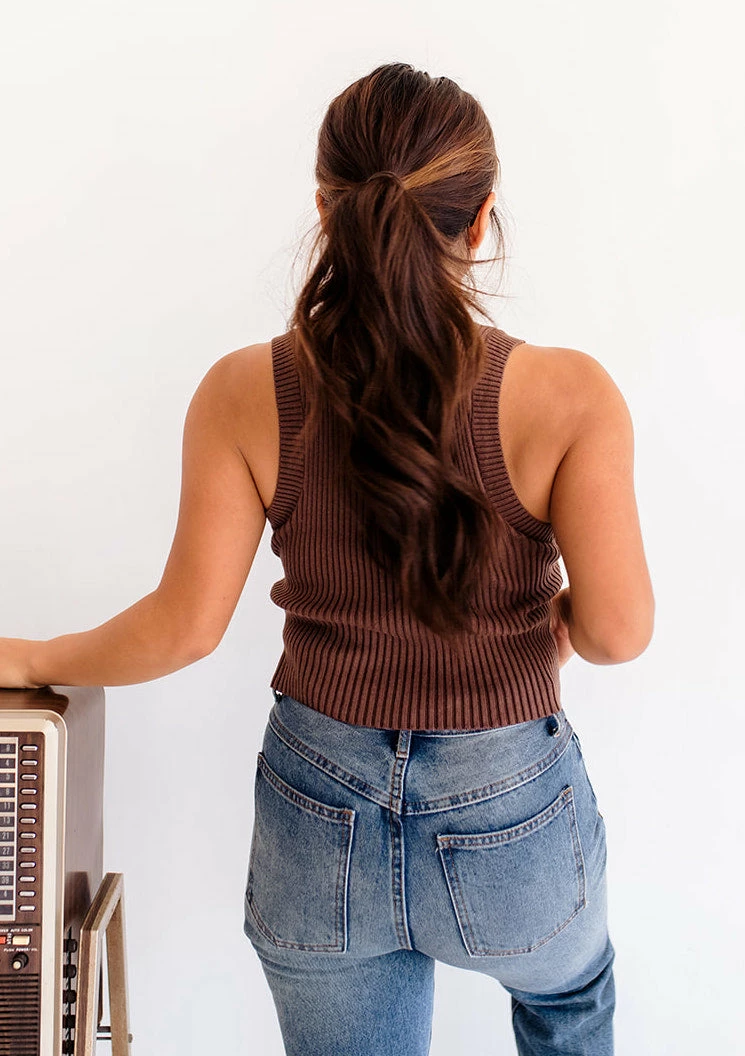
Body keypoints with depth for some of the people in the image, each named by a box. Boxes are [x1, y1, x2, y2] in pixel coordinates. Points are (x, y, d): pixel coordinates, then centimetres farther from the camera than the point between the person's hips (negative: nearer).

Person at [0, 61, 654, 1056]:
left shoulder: (246, 394, -14)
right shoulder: (566, 395, -19)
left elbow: (184, 627, -11)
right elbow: (617, 630, -17)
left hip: (321, 819, 2)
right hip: (508, 821, -1)